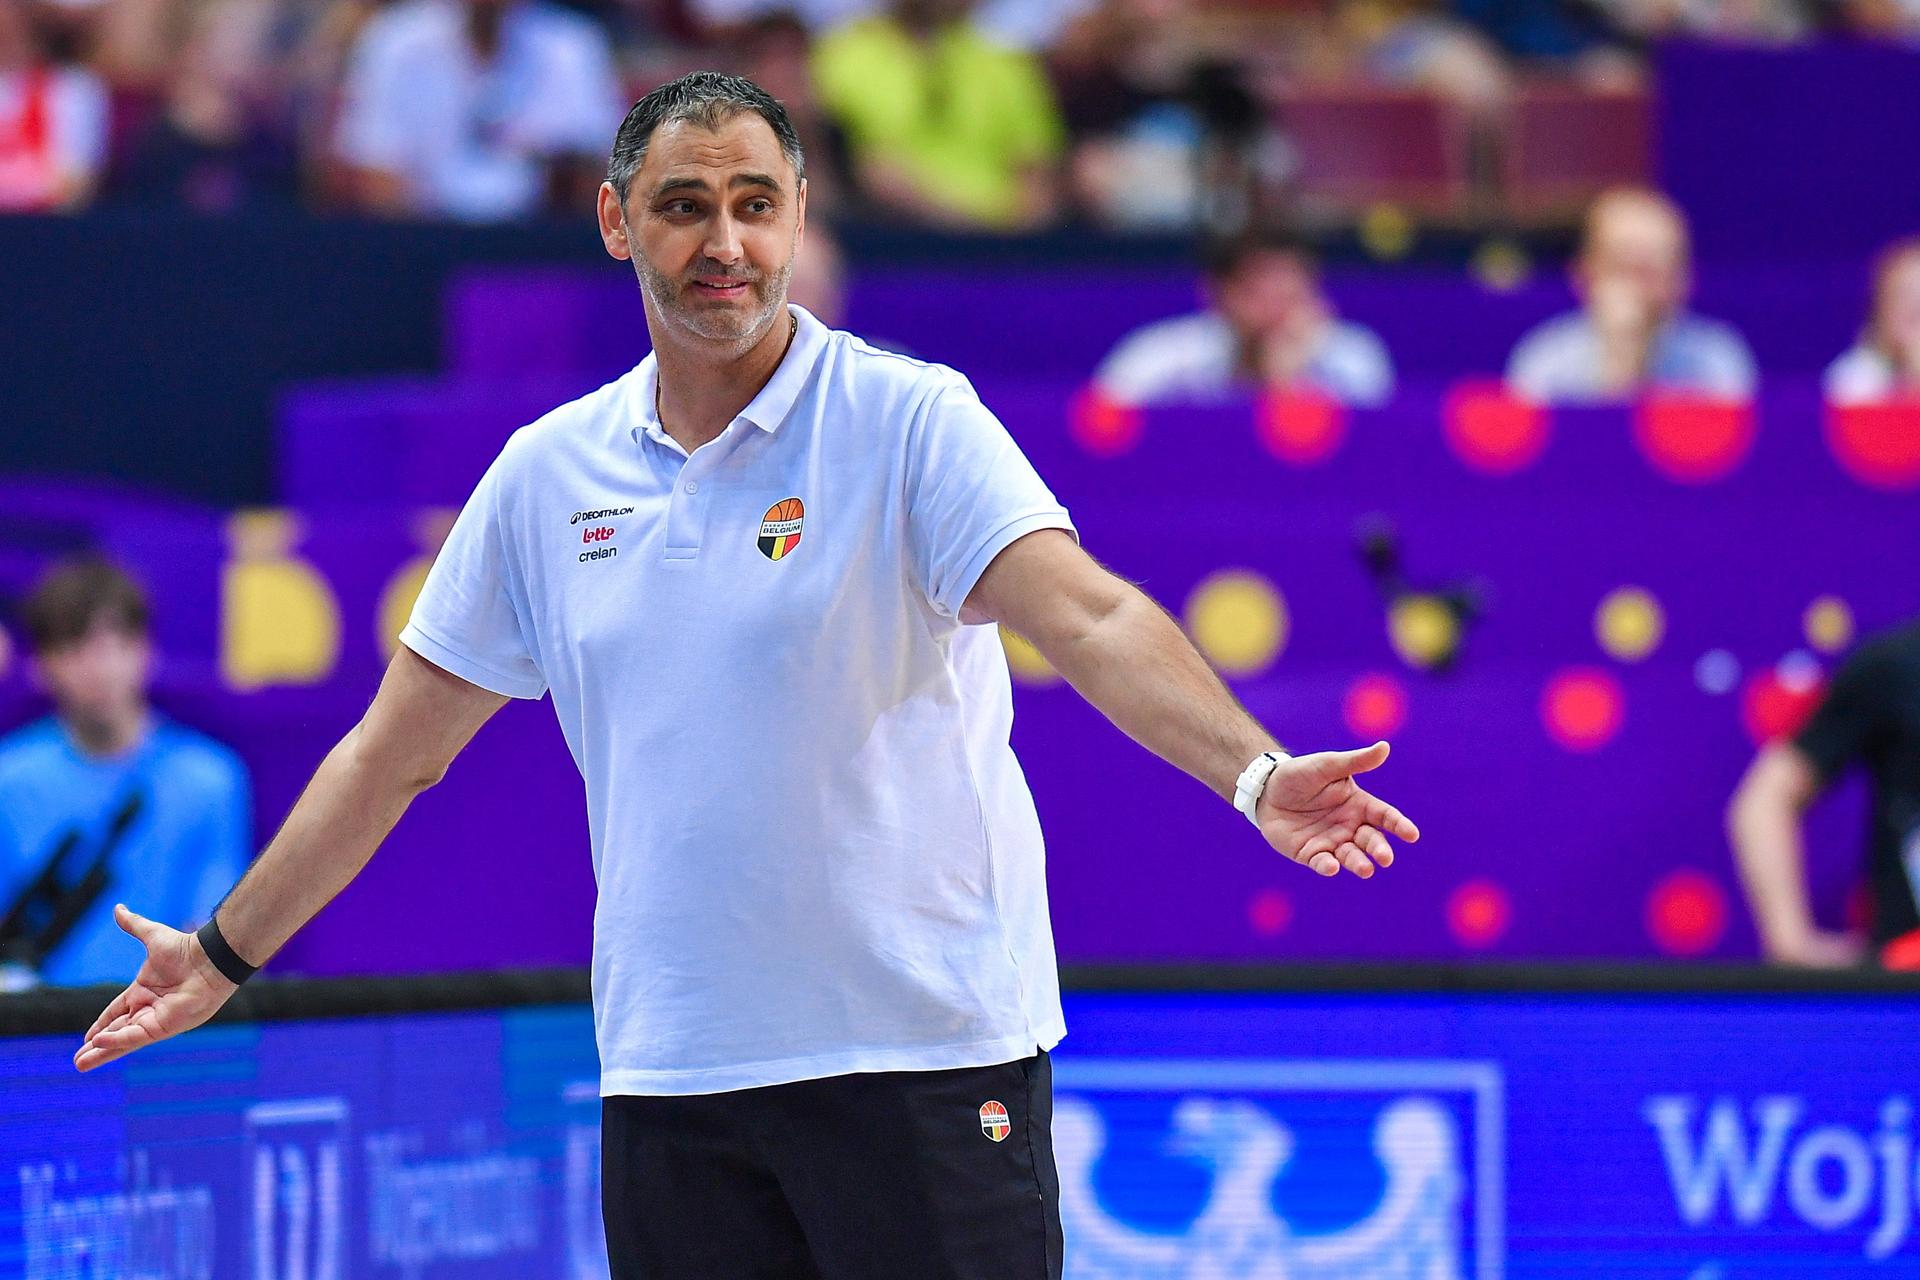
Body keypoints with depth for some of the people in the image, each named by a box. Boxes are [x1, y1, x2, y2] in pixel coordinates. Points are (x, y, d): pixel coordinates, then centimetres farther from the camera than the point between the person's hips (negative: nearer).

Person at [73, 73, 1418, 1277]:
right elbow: (395, 755, 18)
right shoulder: (547, 474, 9)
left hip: (927, 1050, -4)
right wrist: (228, 951, 19)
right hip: (669, 1073, 4)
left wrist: (1255, 772, -36)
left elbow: (1089, 616, -19)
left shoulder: (910, 420, -5)